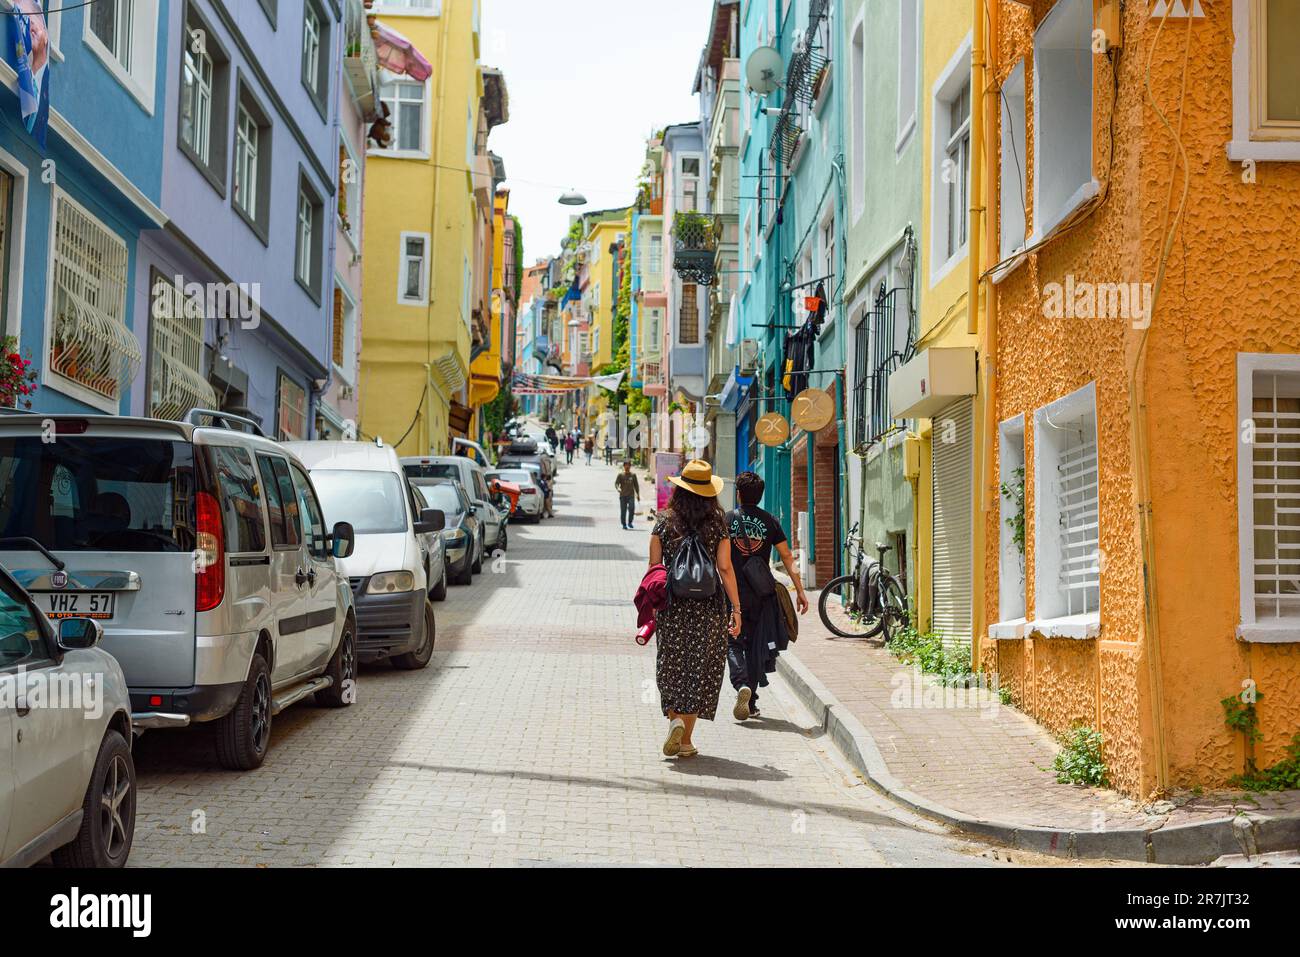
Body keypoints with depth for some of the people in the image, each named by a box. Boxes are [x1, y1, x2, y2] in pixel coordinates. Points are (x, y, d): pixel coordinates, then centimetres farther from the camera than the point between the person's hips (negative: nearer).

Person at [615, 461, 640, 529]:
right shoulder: (620, 475, 6)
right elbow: (616, 483, -1)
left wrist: (638, 494, 16)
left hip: (631, 495, 0)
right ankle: (624, 524, 12)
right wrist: (618, 488, -23)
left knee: (632, 508, -18)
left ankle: (630, 522, -3)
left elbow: (636, 485, 18)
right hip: (623, 495, 0)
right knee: (623, 510, 1)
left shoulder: (633, 475, 12)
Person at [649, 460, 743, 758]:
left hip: (672, 605, 0)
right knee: (700, 669, 8)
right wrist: (736, 608, -2)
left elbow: (654, 567, -2)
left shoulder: (664, 522, -2)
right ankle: (686, 740, 8)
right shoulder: (717, 524, -3)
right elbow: (725, 568, -6)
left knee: (672, 669, 15)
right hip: (708, 606, 0)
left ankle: (675, 719, -5)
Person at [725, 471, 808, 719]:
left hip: (733, 593, -2)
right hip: (761, 594, 2)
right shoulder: (770, 521, 2)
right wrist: (800, 590, 2)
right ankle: (751, 703, 14)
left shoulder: (726, 519, -3)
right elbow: (787, 556, -1)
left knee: (734, 643, 7)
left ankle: (741, 685, -20)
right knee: (757, 646, 11)